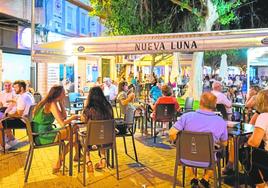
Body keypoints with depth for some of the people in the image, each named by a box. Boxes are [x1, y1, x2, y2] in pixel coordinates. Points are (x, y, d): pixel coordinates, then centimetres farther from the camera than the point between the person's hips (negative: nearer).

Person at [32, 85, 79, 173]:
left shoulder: (47, 103, 13)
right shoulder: (52, 104, -15)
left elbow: (64, 116, 15)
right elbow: (62, 123, -21)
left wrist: (61, 102, 7)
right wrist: (73, 117, -4)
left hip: (40, 134, 9)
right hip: (43, 137, -9)